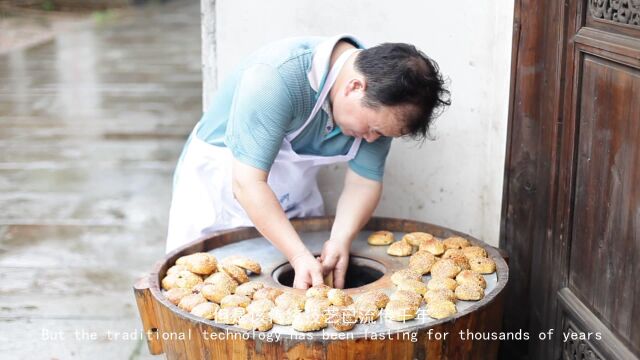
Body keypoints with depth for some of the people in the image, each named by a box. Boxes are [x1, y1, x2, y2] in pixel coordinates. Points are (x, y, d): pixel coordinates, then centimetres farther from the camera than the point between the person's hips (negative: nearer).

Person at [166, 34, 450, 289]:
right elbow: (247, 183, -37)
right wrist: (299, 256, -43)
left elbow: (364, 181, -11)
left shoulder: (380, 97, -17)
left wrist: (339, 240, -28)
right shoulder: (276, 76, -36)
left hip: (293, 189, 5)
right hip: (220, 181, -5)